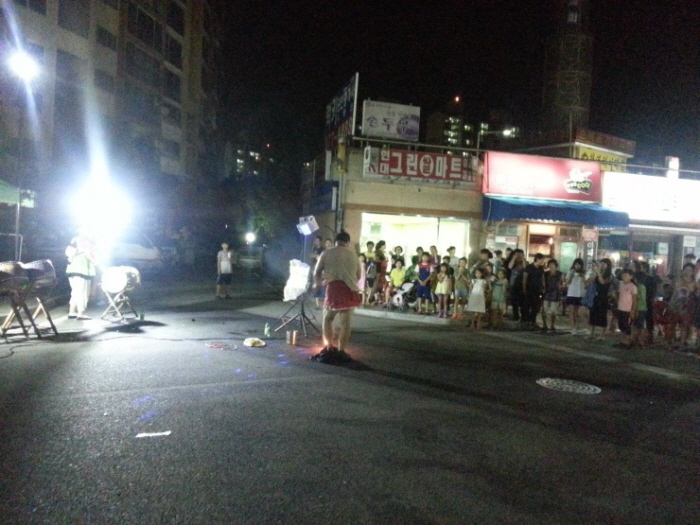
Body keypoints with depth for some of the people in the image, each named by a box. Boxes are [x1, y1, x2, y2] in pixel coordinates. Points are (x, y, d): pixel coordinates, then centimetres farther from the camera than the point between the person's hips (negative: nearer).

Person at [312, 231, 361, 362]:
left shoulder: (327, 253, 9)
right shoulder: (353, 255, 16)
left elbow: (316, 272, 13)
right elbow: (359, 275, 23)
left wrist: (320, 282, 29)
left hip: (334, 287, -1)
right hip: (351, 289, 2)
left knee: (328, 318, 18)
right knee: (346, 322, 8)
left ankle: (329, 349, 13)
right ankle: (340, 351, 7)